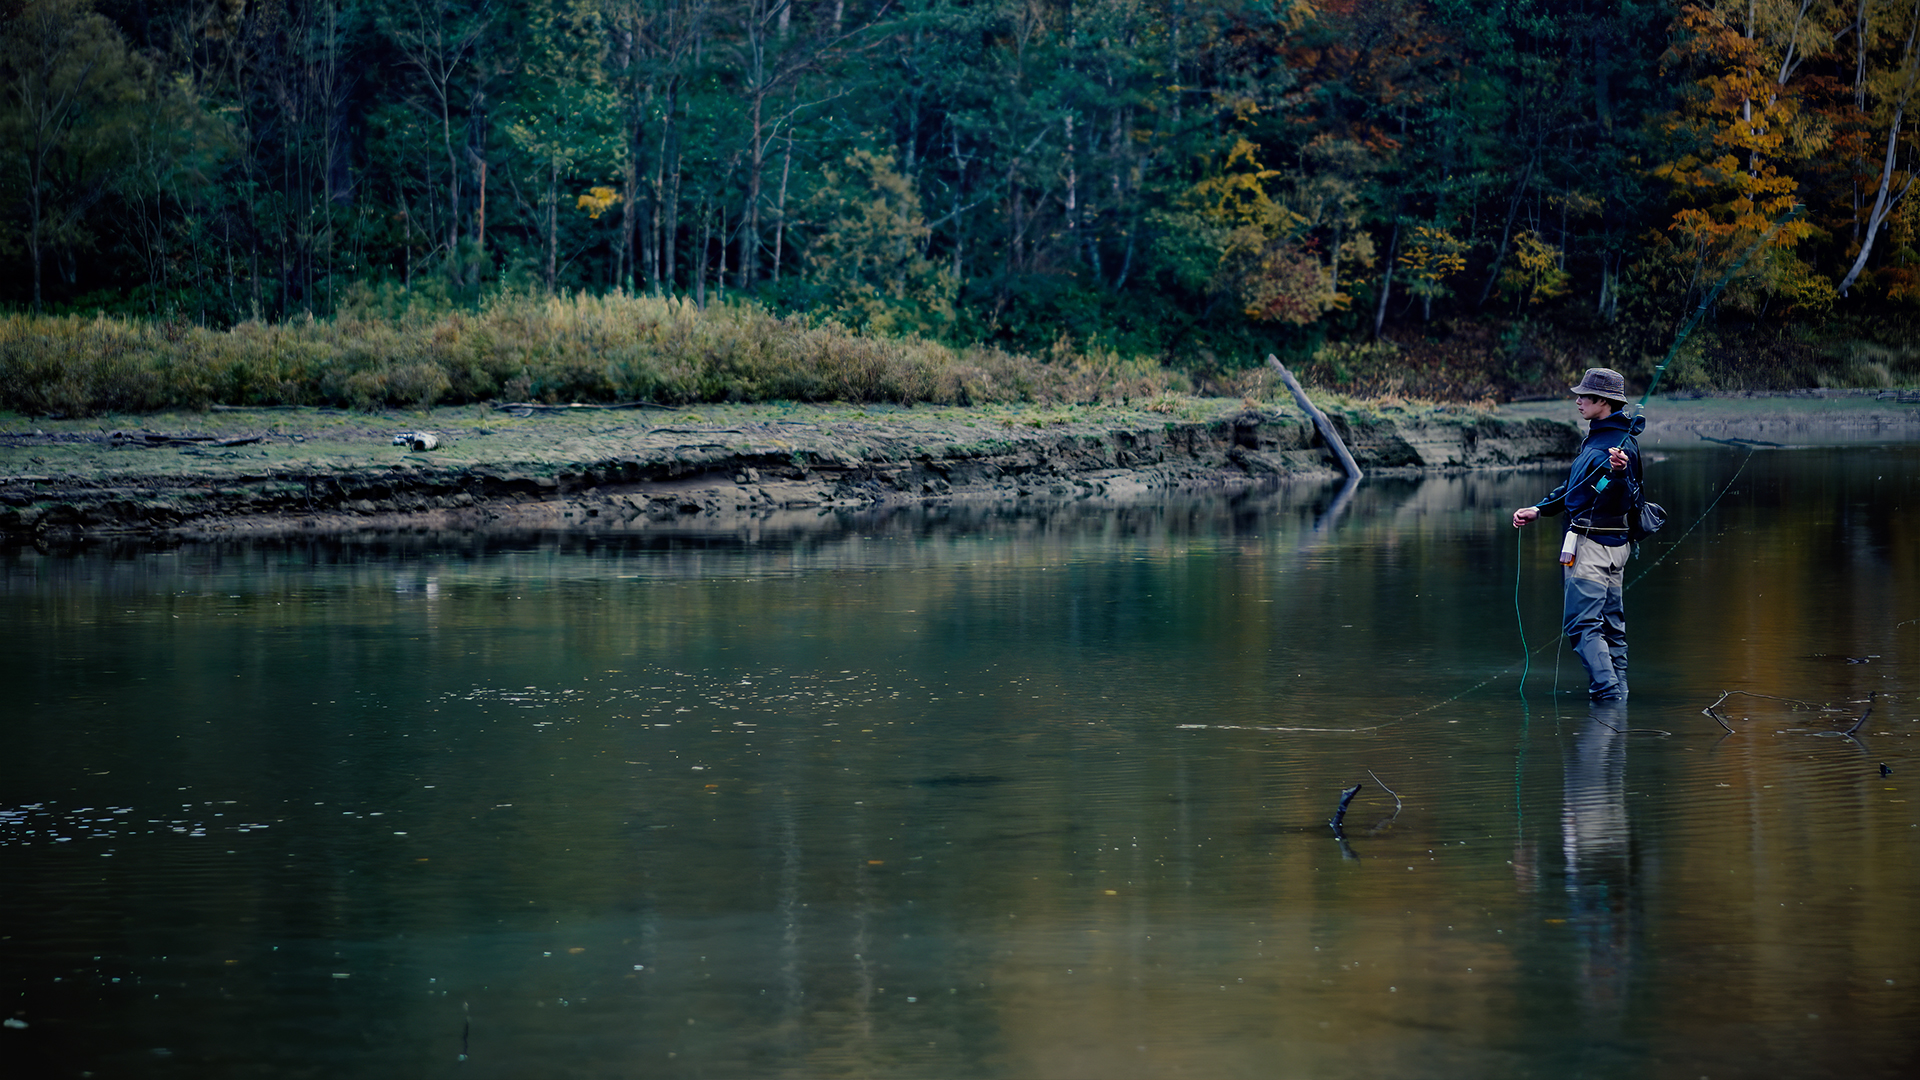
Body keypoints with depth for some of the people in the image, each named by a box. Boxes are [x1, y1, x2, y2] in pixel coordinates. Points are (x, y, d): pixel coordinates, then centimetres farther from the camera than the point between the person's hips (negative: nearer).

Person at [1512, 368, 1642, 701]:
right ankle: (1617, 692, 18)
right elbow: (1574, 488, 24)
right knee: (1609, 623, 13)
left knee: (1582, 622, -10)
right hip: (1610, 546, 10)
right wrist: (1538, 510, 20)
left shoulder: (1618, 444, -18)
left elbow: (1623, 501, -28)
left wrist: (1620, 473, -47)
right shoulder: (1596, 438, 13)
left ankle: (1607, 691, -12)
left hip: (1594, 545, -10)